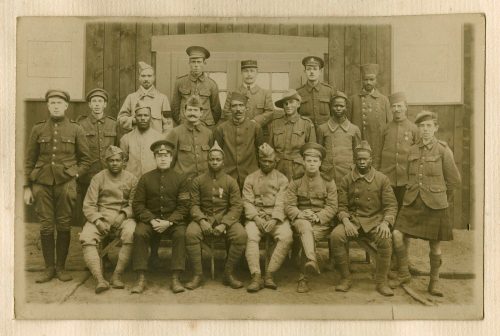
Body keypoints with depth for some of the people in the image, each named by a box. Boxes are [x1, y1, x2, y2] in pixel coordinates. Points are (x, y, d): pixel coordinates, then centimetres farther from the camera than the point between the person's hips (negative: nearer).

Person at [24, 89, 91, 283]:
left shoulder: (76, 129, 6)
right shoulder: (38, 129, 9)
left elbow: (86, 159, 11)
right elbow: (29, 160, 10)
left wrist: (75, 174, -2)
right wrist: (26, 187, 5)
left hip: (66, 183, -1)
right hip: (42, 183, 1)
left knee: (64, 226, 2)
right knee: (46, 227, 2)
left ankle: (61, 267, 14)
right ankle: (49, 268, 13)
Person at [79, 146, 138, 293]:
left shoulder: (131, 178, 9)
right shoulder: (98, 178, 9)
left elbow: (134, 204, 7)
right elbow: (88, 205, 3)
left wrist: (123, 215, -12)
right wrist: (97, 221, -14)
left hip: (123, 217, -1)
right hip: (100, 216, 1)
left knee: (131, 234, -34)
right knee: (86, 237, -29)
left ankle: (117, 275, -23)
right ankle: (100, 279, -34)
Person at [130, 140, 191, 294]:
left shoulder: (180, 179, 3)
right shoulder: (145, 178, 6)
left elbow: (184, 206, -1)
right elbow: (138, 204, 3)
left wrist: (169, 222, -15)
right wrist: (151, 220, -13)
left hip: (173, 220, -1)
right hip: (150, 219, 1)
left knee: (181, 234, -31)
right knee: (139, 233, -28)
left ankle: (175, 278, -24)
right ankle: (141, 278, -22)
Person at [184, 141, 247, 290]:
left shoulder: (231, 181, 4)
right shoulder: (198, 181, 6)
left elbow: (237, 206, -3)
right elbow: (194, 205, 1)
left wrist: (224, 224, -17)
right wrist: (202, 221, -19)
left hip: (226, 218, 0)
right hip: (204, 217, 0)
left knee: (241, 235, -29)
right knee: (190, 233, -31)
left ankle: (228, 274, -11)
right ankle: (197, 275, -16)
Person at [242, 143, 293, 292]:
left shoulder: (282, 179, 12)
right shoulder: (250, 179, 14)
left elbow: (281, 203, 0)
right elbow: (247, 202, 3)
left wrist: (274, 220, -16)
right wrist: (256, 218, -14)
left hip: (276, 217, 0)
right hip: (255, 216, 0)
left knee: (287, 237, -29)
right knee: (250, 236, -31)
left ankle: (269, 274, -22)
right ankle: (256, 277, -29)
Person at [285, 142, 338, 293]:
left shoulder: (329, 183, 11)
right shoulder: (295, 183, 13)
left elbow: (332, 207, 2)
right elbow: (288, 206, 4)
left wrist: (317, 217, -16)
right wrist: (300, 214, -17)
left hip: (322, 222, 0)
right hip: (301, 219, 0)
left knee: (308, 235, -31)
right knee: (305, 227, -36)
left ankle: (303, 277, -27)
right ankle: (312, 260, -58)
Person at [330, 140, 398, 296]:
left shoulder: (382, 179, 5)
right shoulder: (346, 180, 7)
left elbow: (391, 205, 2)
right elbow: (342, 206, 5)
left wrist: (385, 222, -17)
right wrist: (346, 221, -16)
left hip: (375, 220, -1)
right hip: (352, 219, 1)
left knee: (385, 239, -33)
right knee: (335, 236, -29)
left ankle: (381, 282, -13)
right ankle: (345, 279, -12)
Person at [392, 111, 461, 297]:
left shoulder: (443, 150, -4)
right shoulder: (412, 150, 6)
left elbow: (454, 180, 4)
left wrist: (440, 197, 12)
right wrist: (414, 193, 15)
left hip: (435, 204, -3)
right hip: (412, 202, 3)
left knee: (435, 244, 5)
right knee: (397, 234, -11)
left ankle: (434, 282, 23)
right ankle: (404, 274, 7)